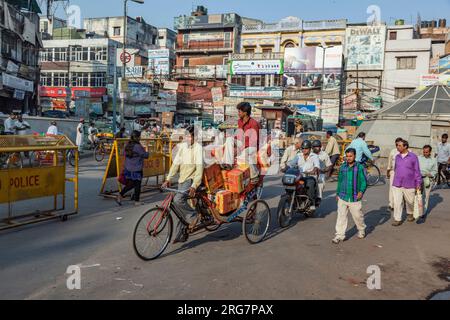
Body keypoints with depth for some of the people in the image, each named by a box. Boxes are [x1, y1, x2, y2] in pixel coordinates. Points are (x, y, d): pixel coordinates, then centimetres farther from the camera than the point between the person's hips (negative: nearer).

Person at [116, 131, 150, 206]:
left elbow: (126, 155, 12)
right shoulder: (138, 146, -20)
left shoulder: (128, 145, 4)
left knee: (130, 184, 19)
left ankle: (120, 195, 10)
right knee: (137, 184, 6)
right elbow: (145, 155, -13)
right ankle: (137, 201, 14)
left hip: (128, 168, 7)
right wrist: (147, 153, 7)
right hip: (137, 169, -7)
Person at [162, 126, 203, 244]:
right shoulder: (182, 146, 8)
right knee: (181, 206, 9)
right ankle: (181, 235, 20)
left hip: (191, 180, -7)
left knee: (178, 199, -26)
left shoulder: (197, 147, -12)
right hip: (182, 180, 7)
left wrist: (194, 186, -27)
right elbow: (176, 163, 7)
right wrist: (168, 179, -2)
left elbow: (199, 167, -19)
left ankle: (193, 216, -3)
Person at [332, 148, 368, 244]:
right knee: (341, 216, 1)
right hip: (343, 197, 3)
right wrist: (338, 193, 16)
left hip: (355, 198, -2)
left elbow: (364, 181, -5)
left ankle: (361, 230, 38)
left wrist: (361, 191, -20)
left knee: (357, 216, 11)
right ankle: (340, 235, 7)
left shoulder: (360, 167, -6)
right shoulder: (342, 167, 5)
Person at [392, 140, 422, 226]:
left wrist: (418, 184, -5)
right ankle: (397, 219, 5)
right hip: (397, 184, 3)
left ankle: (410, 214, 42)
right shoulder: (397, 157, 5)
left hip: (409, 185, -3)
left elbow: (417, 171, -5)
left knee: (410, 201, 14)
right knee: (397, 202, -2)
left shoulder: (413, 157, -8)